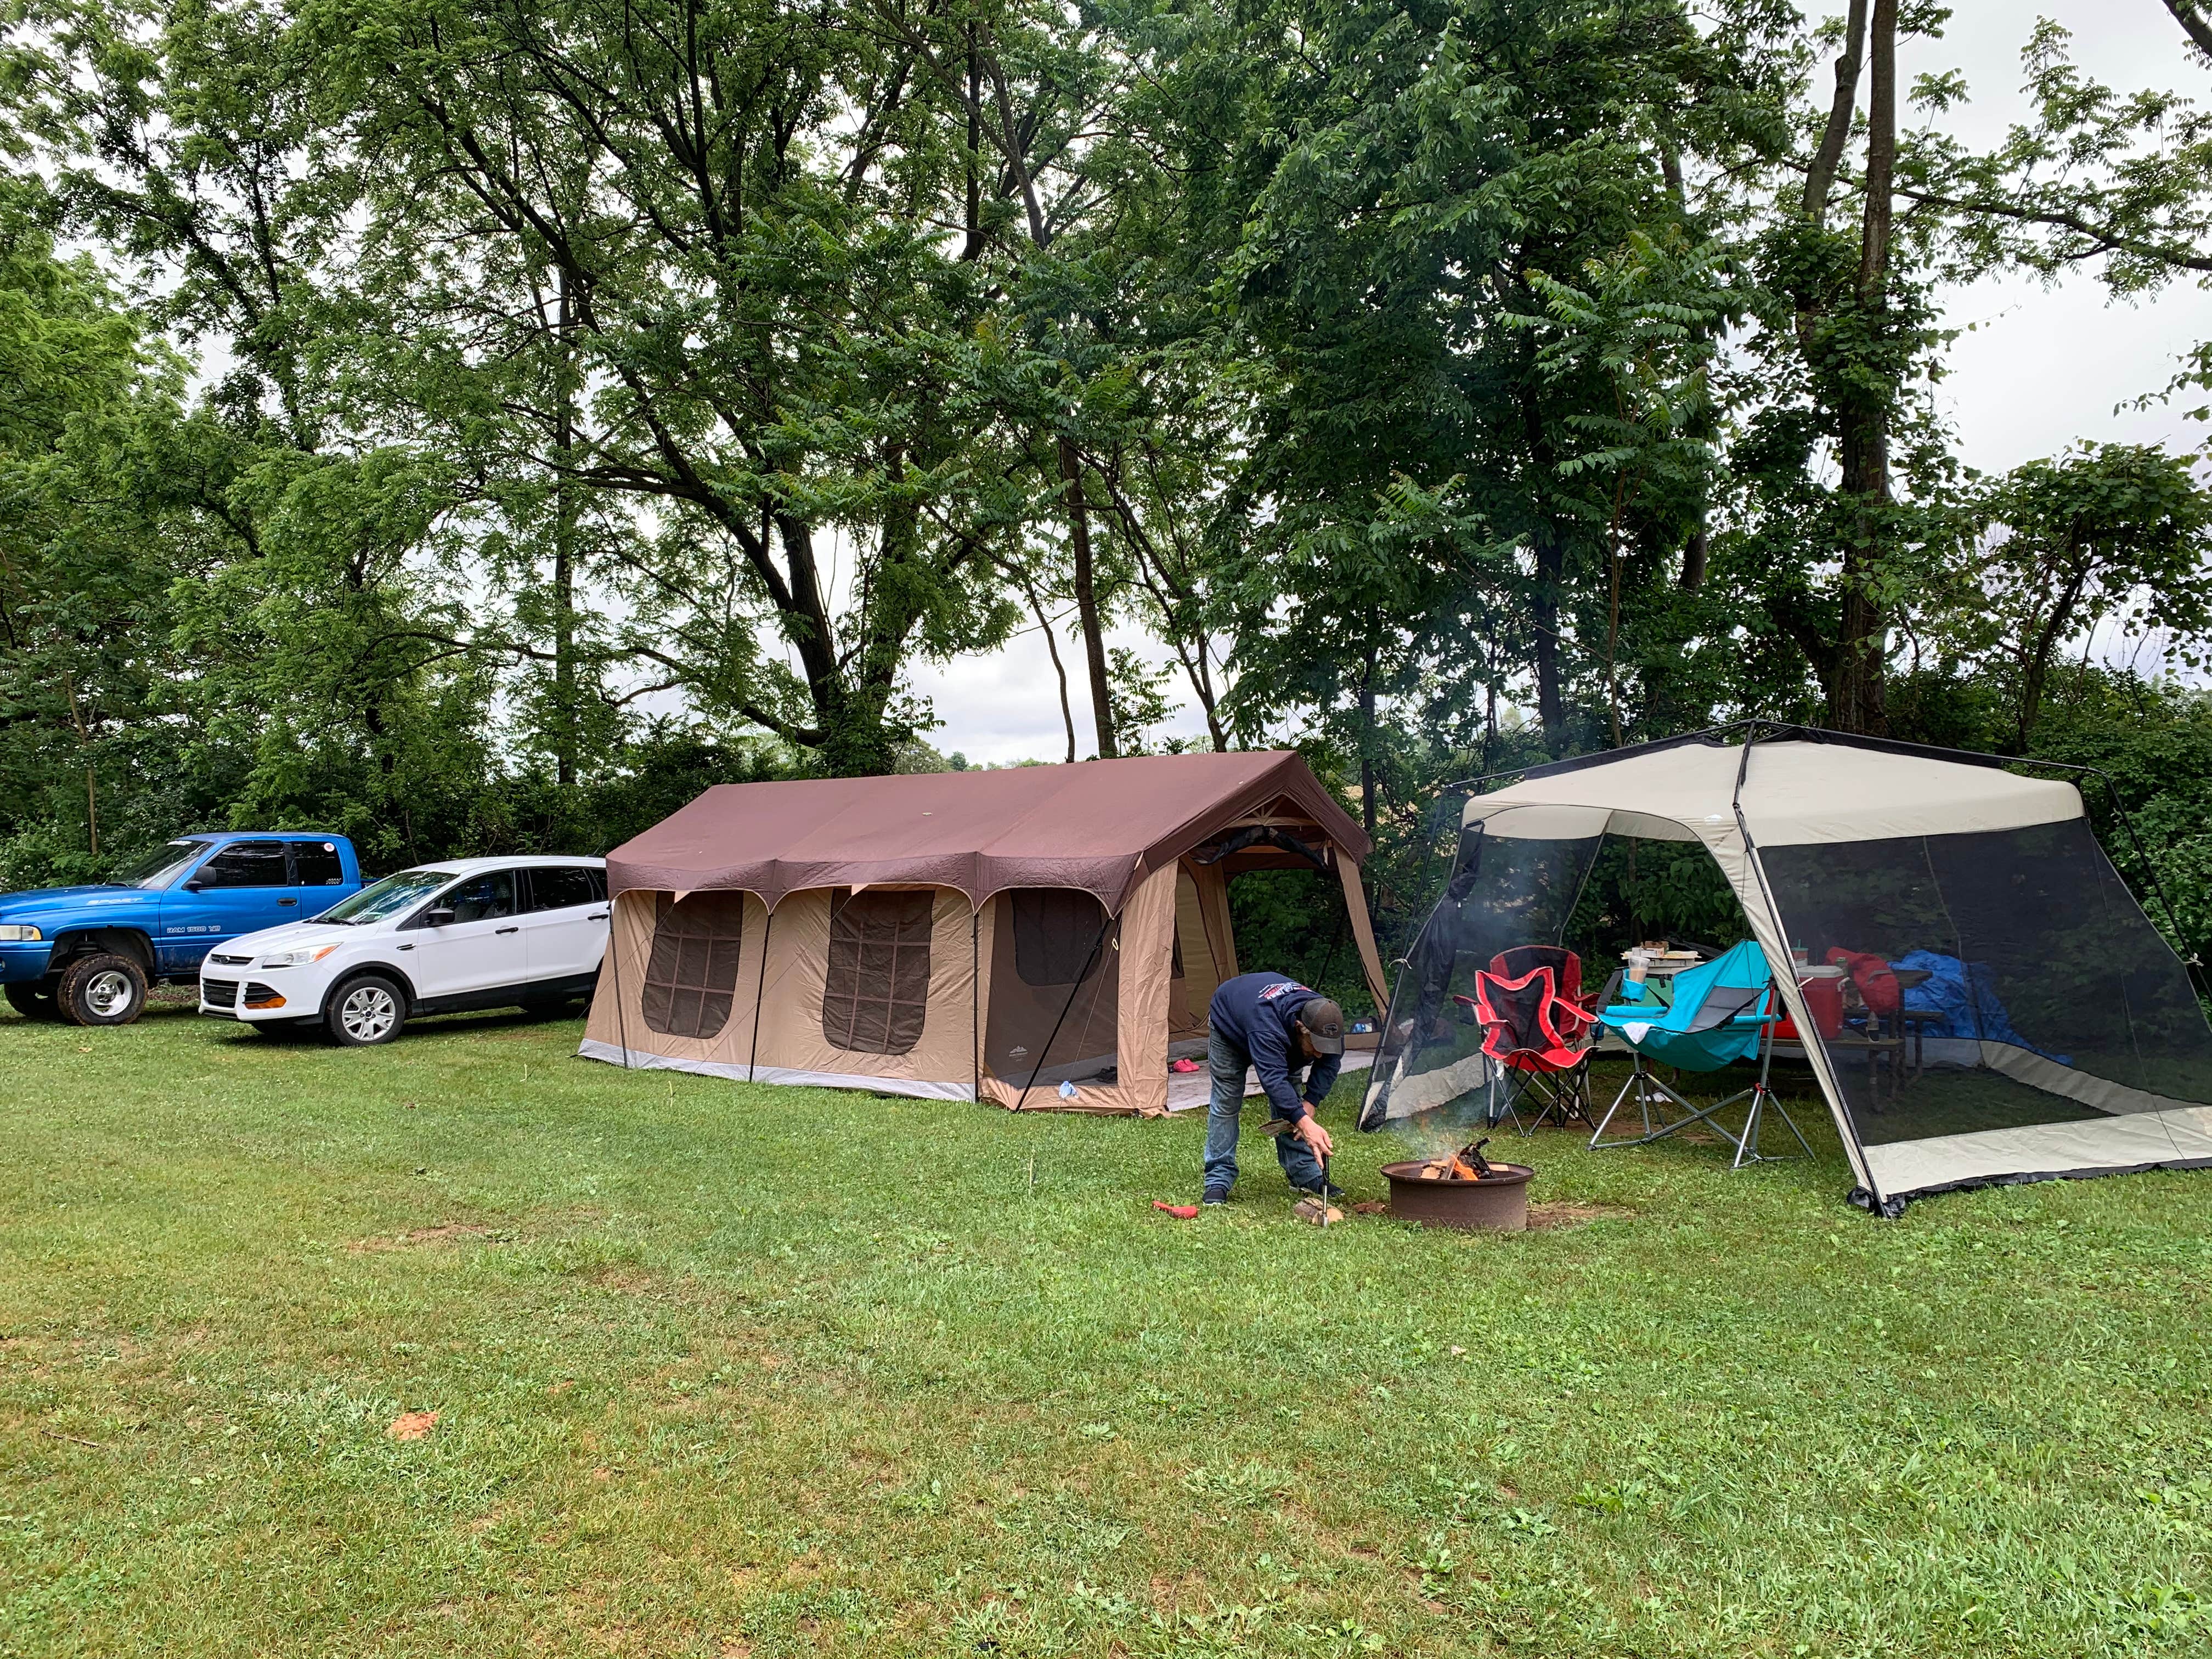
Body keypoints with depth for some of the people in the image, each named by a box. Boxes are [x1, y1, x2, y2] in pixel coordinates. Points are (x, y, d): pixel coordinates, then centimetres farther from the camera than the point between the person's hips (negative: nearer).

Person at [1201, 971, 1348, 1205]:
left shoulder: (1327, 1021, -32)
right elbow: (1273, 1078, -59)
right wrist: (1305, 1123, -69)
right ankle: (1219, 1181, -3)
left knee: (1289, 1100, 0)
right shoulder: (1266, 1028, -51)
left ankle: (1305, 1175, 5)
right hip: (1230, 1026, -5)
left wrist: (1310, 1101, -29)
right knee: (1226, 1103, -9)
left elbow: (1329, 1064, -16)